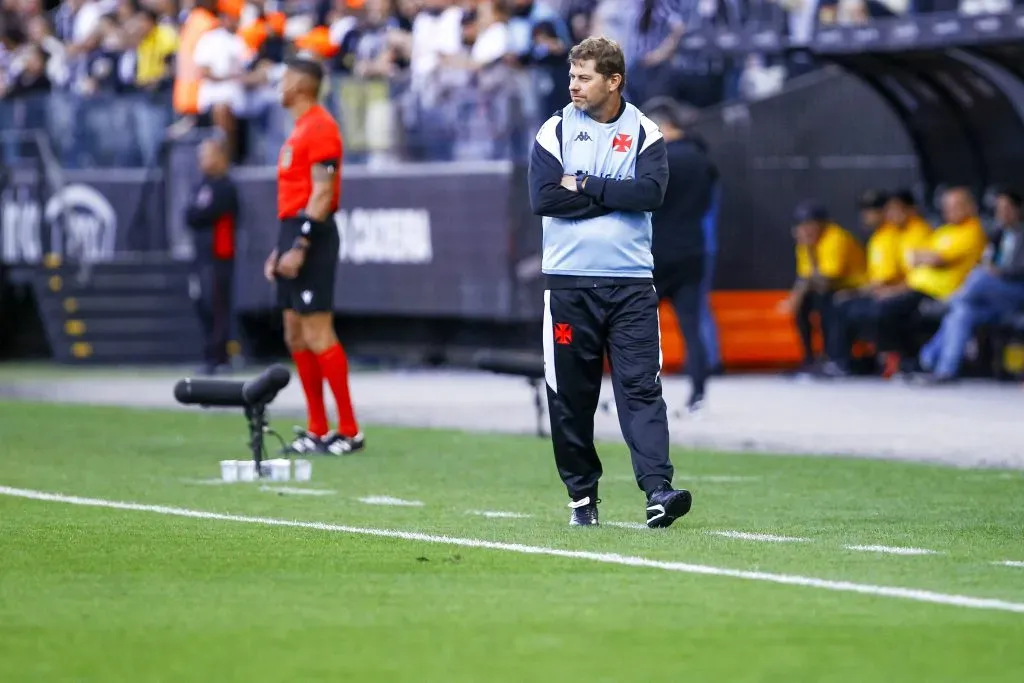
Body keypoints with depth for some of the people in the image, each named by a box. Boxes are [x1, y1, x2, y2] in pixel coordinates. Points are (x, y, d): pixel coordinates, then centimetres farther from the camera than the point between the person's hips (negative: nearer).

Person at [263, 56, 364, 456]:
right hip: (294, 235, 10)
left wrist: (299, 247, -22)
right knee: (296, 336, 10)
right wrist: (281, 249, 22)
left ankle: (349, 431, -9)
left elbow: (321, 193, -18)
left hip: (311, 237, -10)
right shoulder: (300, 130, 19)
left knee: (318, 334, -11)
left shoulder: (319, 127, -11)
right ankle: (317, 430, 13)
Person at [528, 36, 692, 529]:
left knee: (641, 387, -9)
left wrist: (585, 186, -9)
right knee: (570, 394, 4)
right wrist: (615, 197, -8)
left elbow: (651, 192, -12)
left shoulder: (644, 133, 5)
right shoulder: (555, 131, 5)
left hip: (630, 284, -1)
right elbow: (543, 198, -9)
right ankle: (581, 495, 16)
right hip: (569, 283, 1)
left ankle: (658, 492, -17)